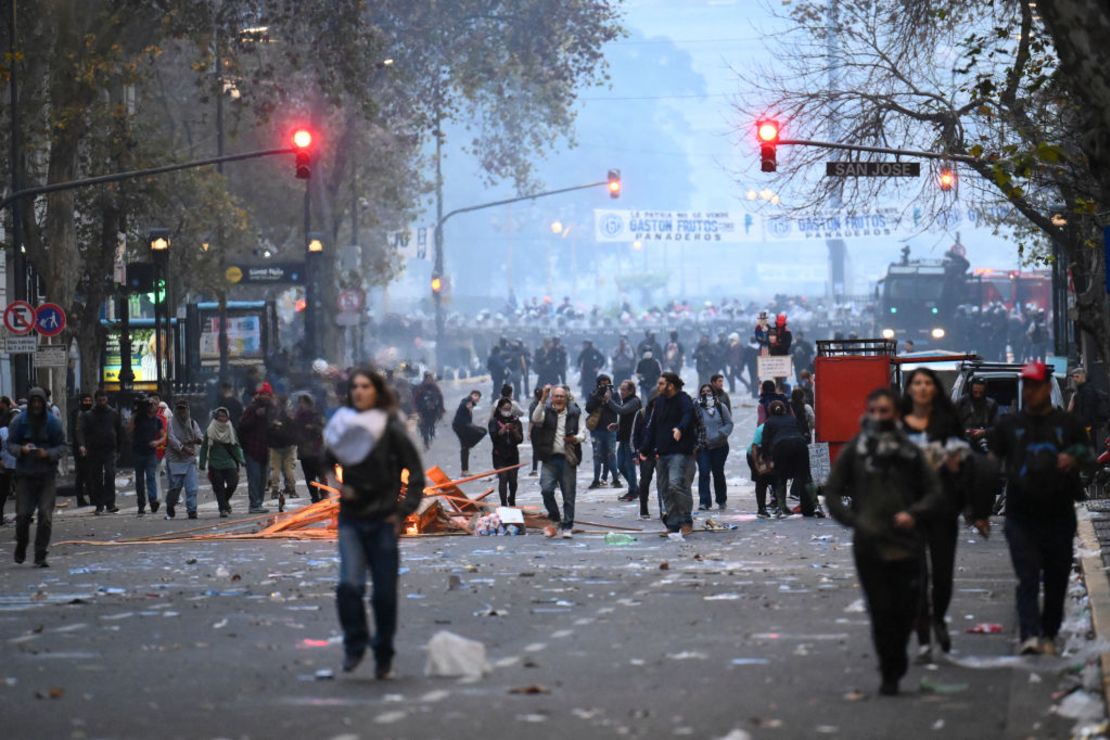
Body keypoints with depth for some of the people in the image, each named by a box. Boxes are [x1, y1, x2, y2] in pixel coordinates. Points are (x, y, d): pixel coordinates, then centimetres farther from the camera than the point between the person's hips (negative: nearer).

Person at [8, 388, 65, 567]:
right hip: (25, 474, 0)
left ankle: (41, 556, -2)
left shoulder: (53, 423, 1)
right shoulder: (19, 422, 1)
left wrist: (48, 453, -15)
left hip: (47, 474, 0)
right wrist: (21, 449, -17)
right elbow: (10, 444, 4)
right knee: (23, 514, -3)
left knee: (45, 515, -7)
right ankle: (21, 545, 25)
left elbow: (62, 446, 4)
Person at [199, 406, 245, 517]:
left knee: (233, 483, -7)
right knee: (219, 487, -5)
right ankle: (223, 509, 2)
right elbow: (204, 447, 2)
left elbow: (236, 446, 12)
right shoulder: (210, 431, 0)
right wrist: (202, 463, -1)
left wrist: (241, 460, 2)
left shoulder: (231, 430, 7)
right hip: (214, 464, -2)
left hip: (229, 463, 2)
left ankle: (225, 501, 21)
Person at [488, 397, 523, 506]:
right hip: (499, 455, -3)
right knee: (503, 478, -13)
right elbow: (494, 437, -13)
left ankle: (512, 501, 31)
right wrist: (504, 429, -26)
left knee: (513, 480, 6)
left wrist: (515, 431, -17)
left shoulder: (515, 420, 5)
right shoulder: (494, 421, -1)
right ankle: (504, 504, -14)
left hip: (513, 454, 3)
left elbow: (520, 439, 2)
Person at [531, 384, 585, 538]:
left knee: (569, 495, 2)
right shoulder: (547, 411, 3)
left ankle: (567, 526, 10)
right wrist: (543, 399, -25)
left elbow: (583, 432, 7)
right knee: (546, 489, -14)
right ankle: (555, 517, 8)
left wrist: (576, 438, -16)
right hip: (550, 458, -1)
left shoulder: (574, 413, 7)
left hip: (568, 459, 1)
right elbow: (536, 419, -17)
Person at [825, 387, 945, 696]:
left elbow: (934, 493, 10)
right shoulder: (854, 451, 4)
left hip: (906, 545, 1)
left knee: (905, 612, 3)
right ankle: (890, 673, 9)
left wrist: (913, 513, -9)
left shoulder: (910, 452, 7)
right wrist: (856, 522, -10)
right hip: (869, 546, -1)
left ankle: (895, 667, 25)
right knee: (881, 612, -2)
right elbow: (832, 493, 4)